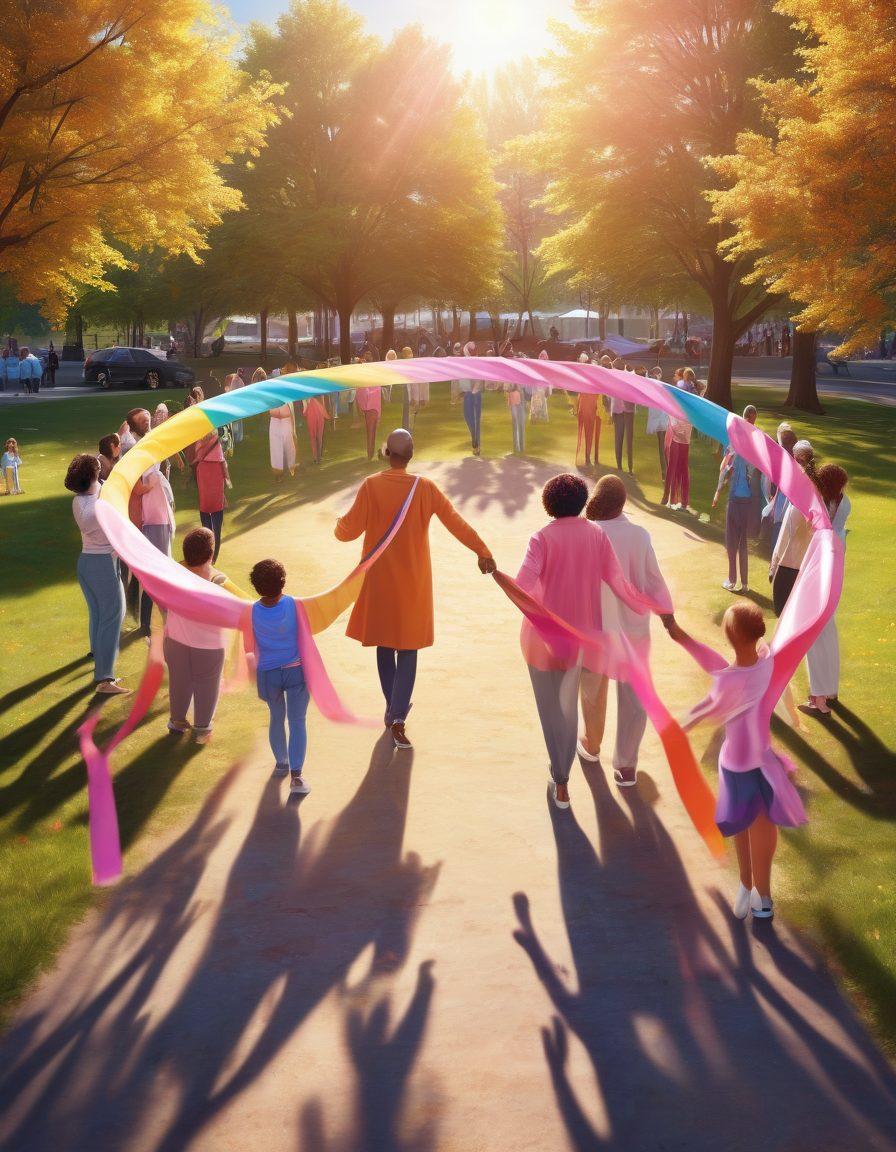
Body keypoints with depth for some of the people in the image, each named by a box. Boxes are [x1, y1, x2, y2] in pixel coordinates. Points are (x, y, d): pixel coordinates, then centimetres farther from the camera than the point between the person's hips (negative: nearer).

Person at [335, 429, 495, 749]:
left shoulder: (371, 486, -12)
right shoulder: (424, 487, -10)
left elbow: (350, 530, -11)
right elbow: (455, 522, -7)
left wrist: (339, 524, 13)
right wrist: (482, 552, 3)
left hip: (379, 580, 1)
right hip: (412, 580, 0)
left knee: (384, 645, 17)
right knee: (407, 649, 6)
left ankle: (392, 710, 26)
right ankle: (398, 718, -7)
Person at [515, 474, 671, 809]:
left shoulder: (543, 538, -14)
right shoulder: (597, 534, -6)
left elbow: (524, 585, -26)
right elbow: (618, 582, -8)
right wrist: (654, 606, 4)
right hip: (580, 634, 3)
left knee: (551, 707, 9)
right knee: (568, 703, 23)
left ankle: (561, 784, 10)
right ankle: (562, 769, 37)